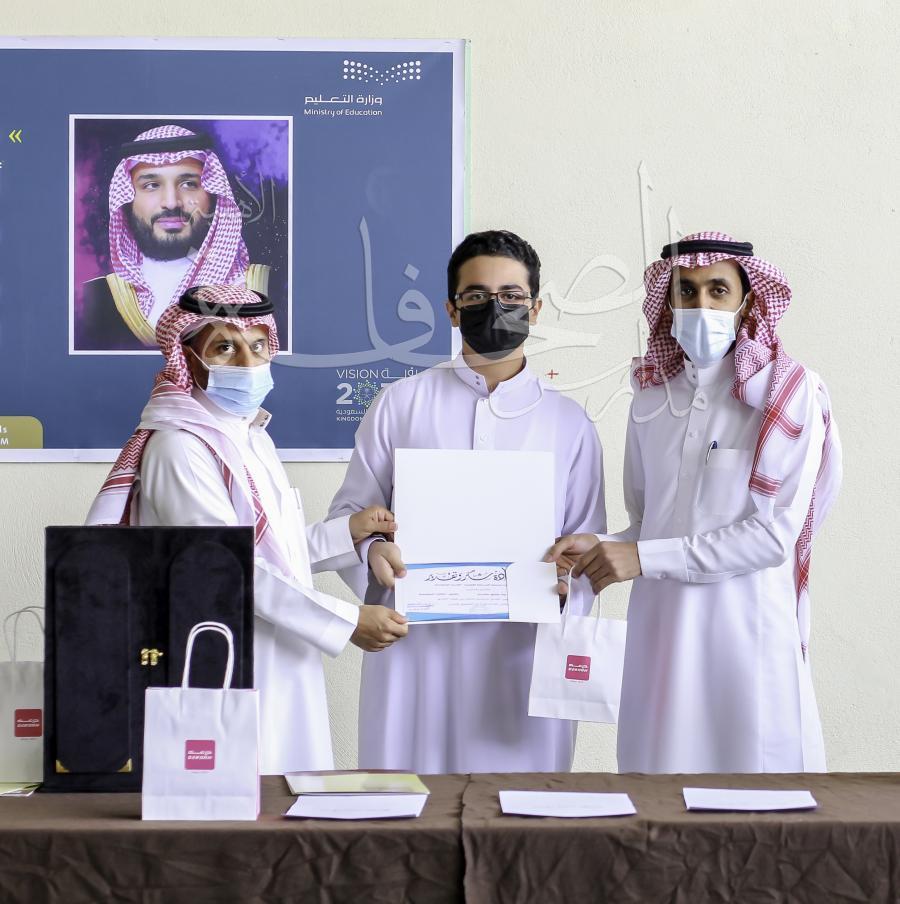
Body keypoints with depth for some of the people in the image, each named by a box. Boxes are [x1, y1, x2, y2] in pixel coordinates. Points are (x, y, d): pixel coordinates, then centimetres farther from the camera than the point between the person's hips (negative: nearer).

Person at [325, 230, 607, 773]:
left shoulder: (568, 423, 12)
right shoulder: (402, 403, 9)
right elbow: (350, 513, 10)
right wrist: (372, 549, -12)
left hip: (521, 652, 1)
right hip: (415, 645, 0)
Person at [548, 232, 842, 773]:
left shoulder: (791, 394, -5)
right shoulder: (653, 395, 9)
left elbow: (775, 534, -11)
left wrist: (644, 558, -14)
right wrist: (600, 550, -5)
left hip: (747, 627, -4)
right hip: (661, 625, 4)